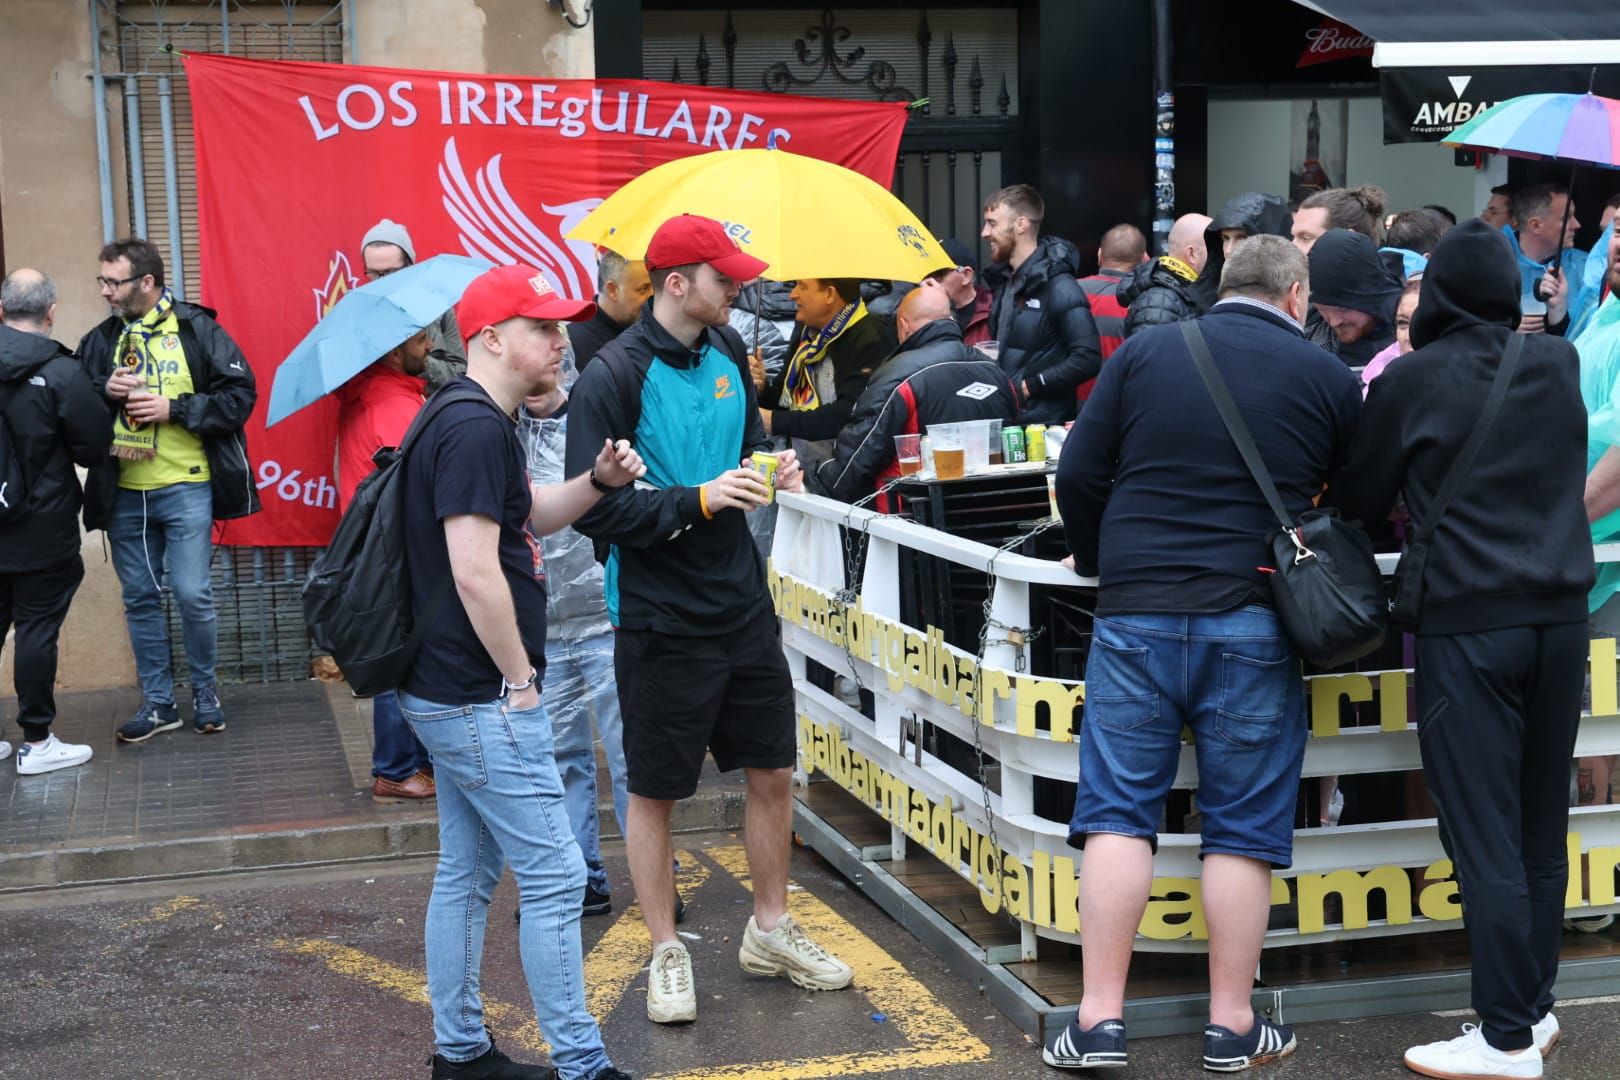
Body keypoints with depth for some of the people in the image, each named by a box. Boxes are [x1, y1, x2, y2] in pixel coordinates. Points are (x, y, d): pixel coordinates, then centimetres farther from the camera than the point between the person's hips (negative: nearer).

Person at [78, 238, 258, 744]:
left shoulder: (197, 330, -5)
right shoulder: (100, 340, 8)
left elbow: (240, 396, -8)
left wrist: (173, 408, -16)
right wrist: (104, 390, -9)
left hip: (186, 488, -4)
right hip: (123, 492, 4)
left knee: (192, 594, -5)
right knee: (140, 598, 9)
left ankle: (205, 693, 15)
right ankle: (157, 702, 20)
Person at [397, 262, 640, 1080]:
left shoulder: (477, 422, 13)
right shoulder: (475, 430, -19)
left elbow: (534, 518, 24)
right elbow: (475, 572, -25)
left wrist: (600, 478, 5)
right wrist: (520, 680, -15)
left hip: (453, 696, 11)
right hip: (483, 701, -11)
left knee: (466, 874, 16)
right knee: (553, 876, -4)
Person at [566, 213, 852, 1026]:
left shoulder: (726, 352, 6)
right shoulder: (614, 376, -16)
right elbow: (595, 508, -19)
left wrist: (772, 467, 1)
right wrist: (698, 500, -26)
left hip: (742, 601, 7)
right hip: (661, 617, -7)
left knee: (772, 771, 14)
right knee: (655, 792, 7)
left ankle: (770, 930, 32)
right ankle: (667, 952, 23)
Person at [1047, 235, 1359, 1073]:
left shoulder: (1144, 351, 5)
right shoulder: (1328, 378, 3)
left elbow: (1078, 476, 4)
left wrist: (1102, 565, 18)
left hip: (1137, 616, 1)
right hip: (1254, 622, -1)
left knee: (1118, 814, 5)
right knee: (1241, 828, 7)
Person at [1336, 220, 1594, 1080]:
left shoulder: (1413, 381, -5)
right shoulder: (1559, 367, 7)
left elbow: (1358, 501, 6)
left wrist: (1416, 505, 26)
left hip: (1468, 624, -5)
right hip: (1560, 614, 5)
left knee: (1484, 837, -2)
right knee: (1541, 831, 13)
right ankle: (1535, 1005, 22)